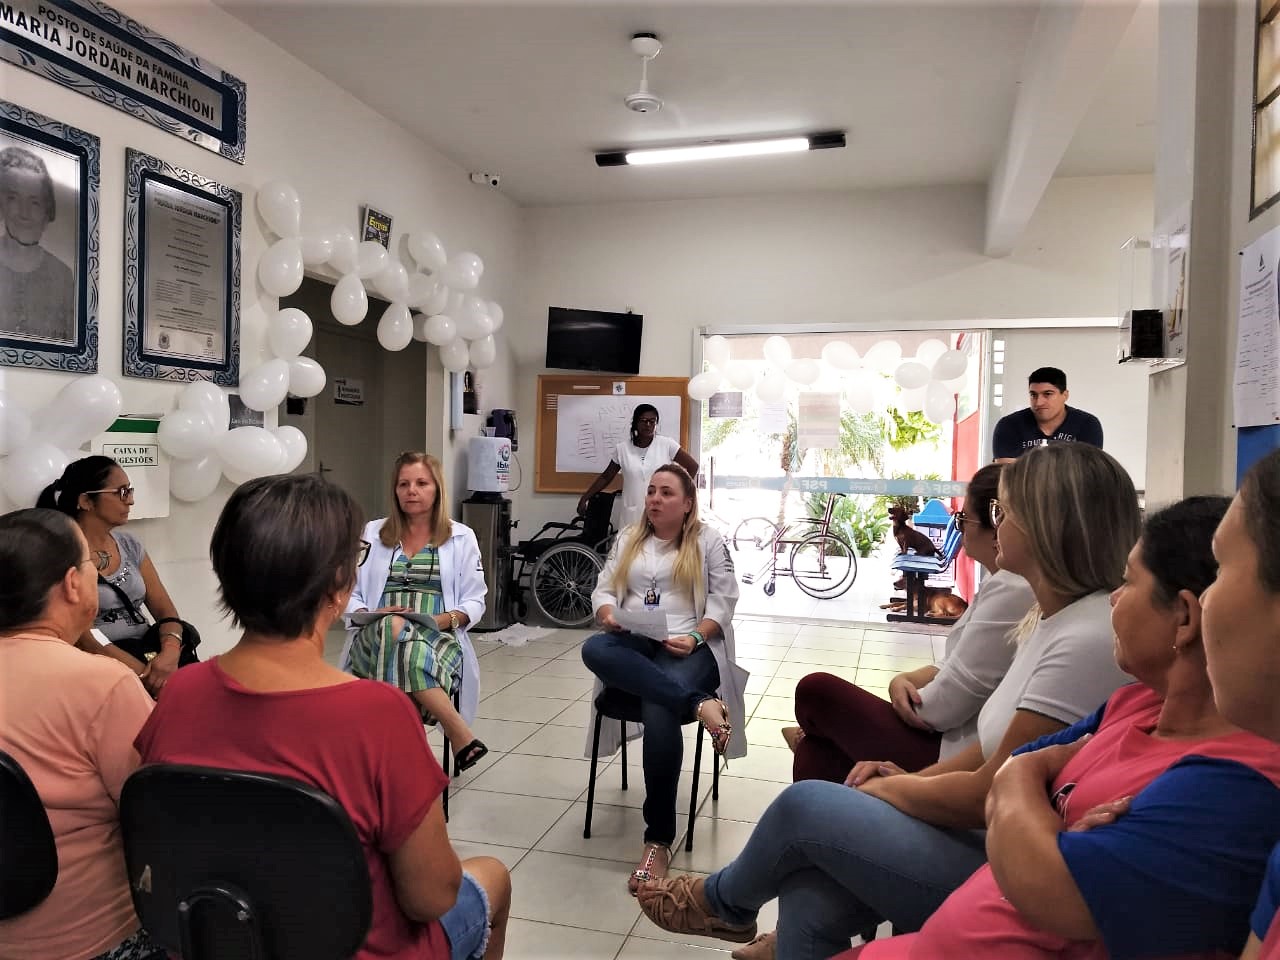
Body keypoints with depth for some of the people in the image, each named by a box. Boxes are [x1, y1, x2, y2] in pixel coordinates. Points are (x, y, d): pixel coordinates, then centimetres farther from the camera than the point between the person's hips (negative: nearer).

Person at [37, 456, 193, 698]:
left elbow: (164, 609, 8)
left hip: (148, 651, 6)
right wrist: (145, 675, -24)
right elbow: (80, 637, -13)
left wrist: (170, 652, -15)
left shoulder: (129, 544, 13)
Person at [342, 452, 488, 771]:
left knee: (410, 651, -40)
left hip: (437, 637, -1)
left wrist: (446, 619, -11)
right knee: (392, 628, -39)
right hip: (376, 638, 2)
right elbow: (348, 593, 14)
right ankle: (461, 736, -39)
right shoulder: (373, 532, 17)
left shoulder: (461, 536, 12)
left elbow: (475, 601, 9)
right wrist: (369, 614, -7)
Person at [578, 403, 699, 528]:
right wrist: (584, 499, 10)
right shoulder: (622, 448, 4)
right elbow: (605, 477, 13)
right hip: (633, 515, 2)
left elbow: (693, 466, 3)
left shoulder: (667, 444, -2)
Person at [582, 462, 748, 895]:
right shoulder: (628, 539, 20)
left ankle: (659, 840, -25)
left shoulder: (709, 541, 8)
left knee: (658, 712, -35)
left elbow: (723, 601, 3)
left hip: (688, 648, -4)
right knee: (593, 648, -34)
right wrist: (608, 615, -9)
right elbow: (603, 589, 15)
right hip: (632, 645, 4)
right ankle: (699, 703, -42)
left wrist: (695, 637, -15)